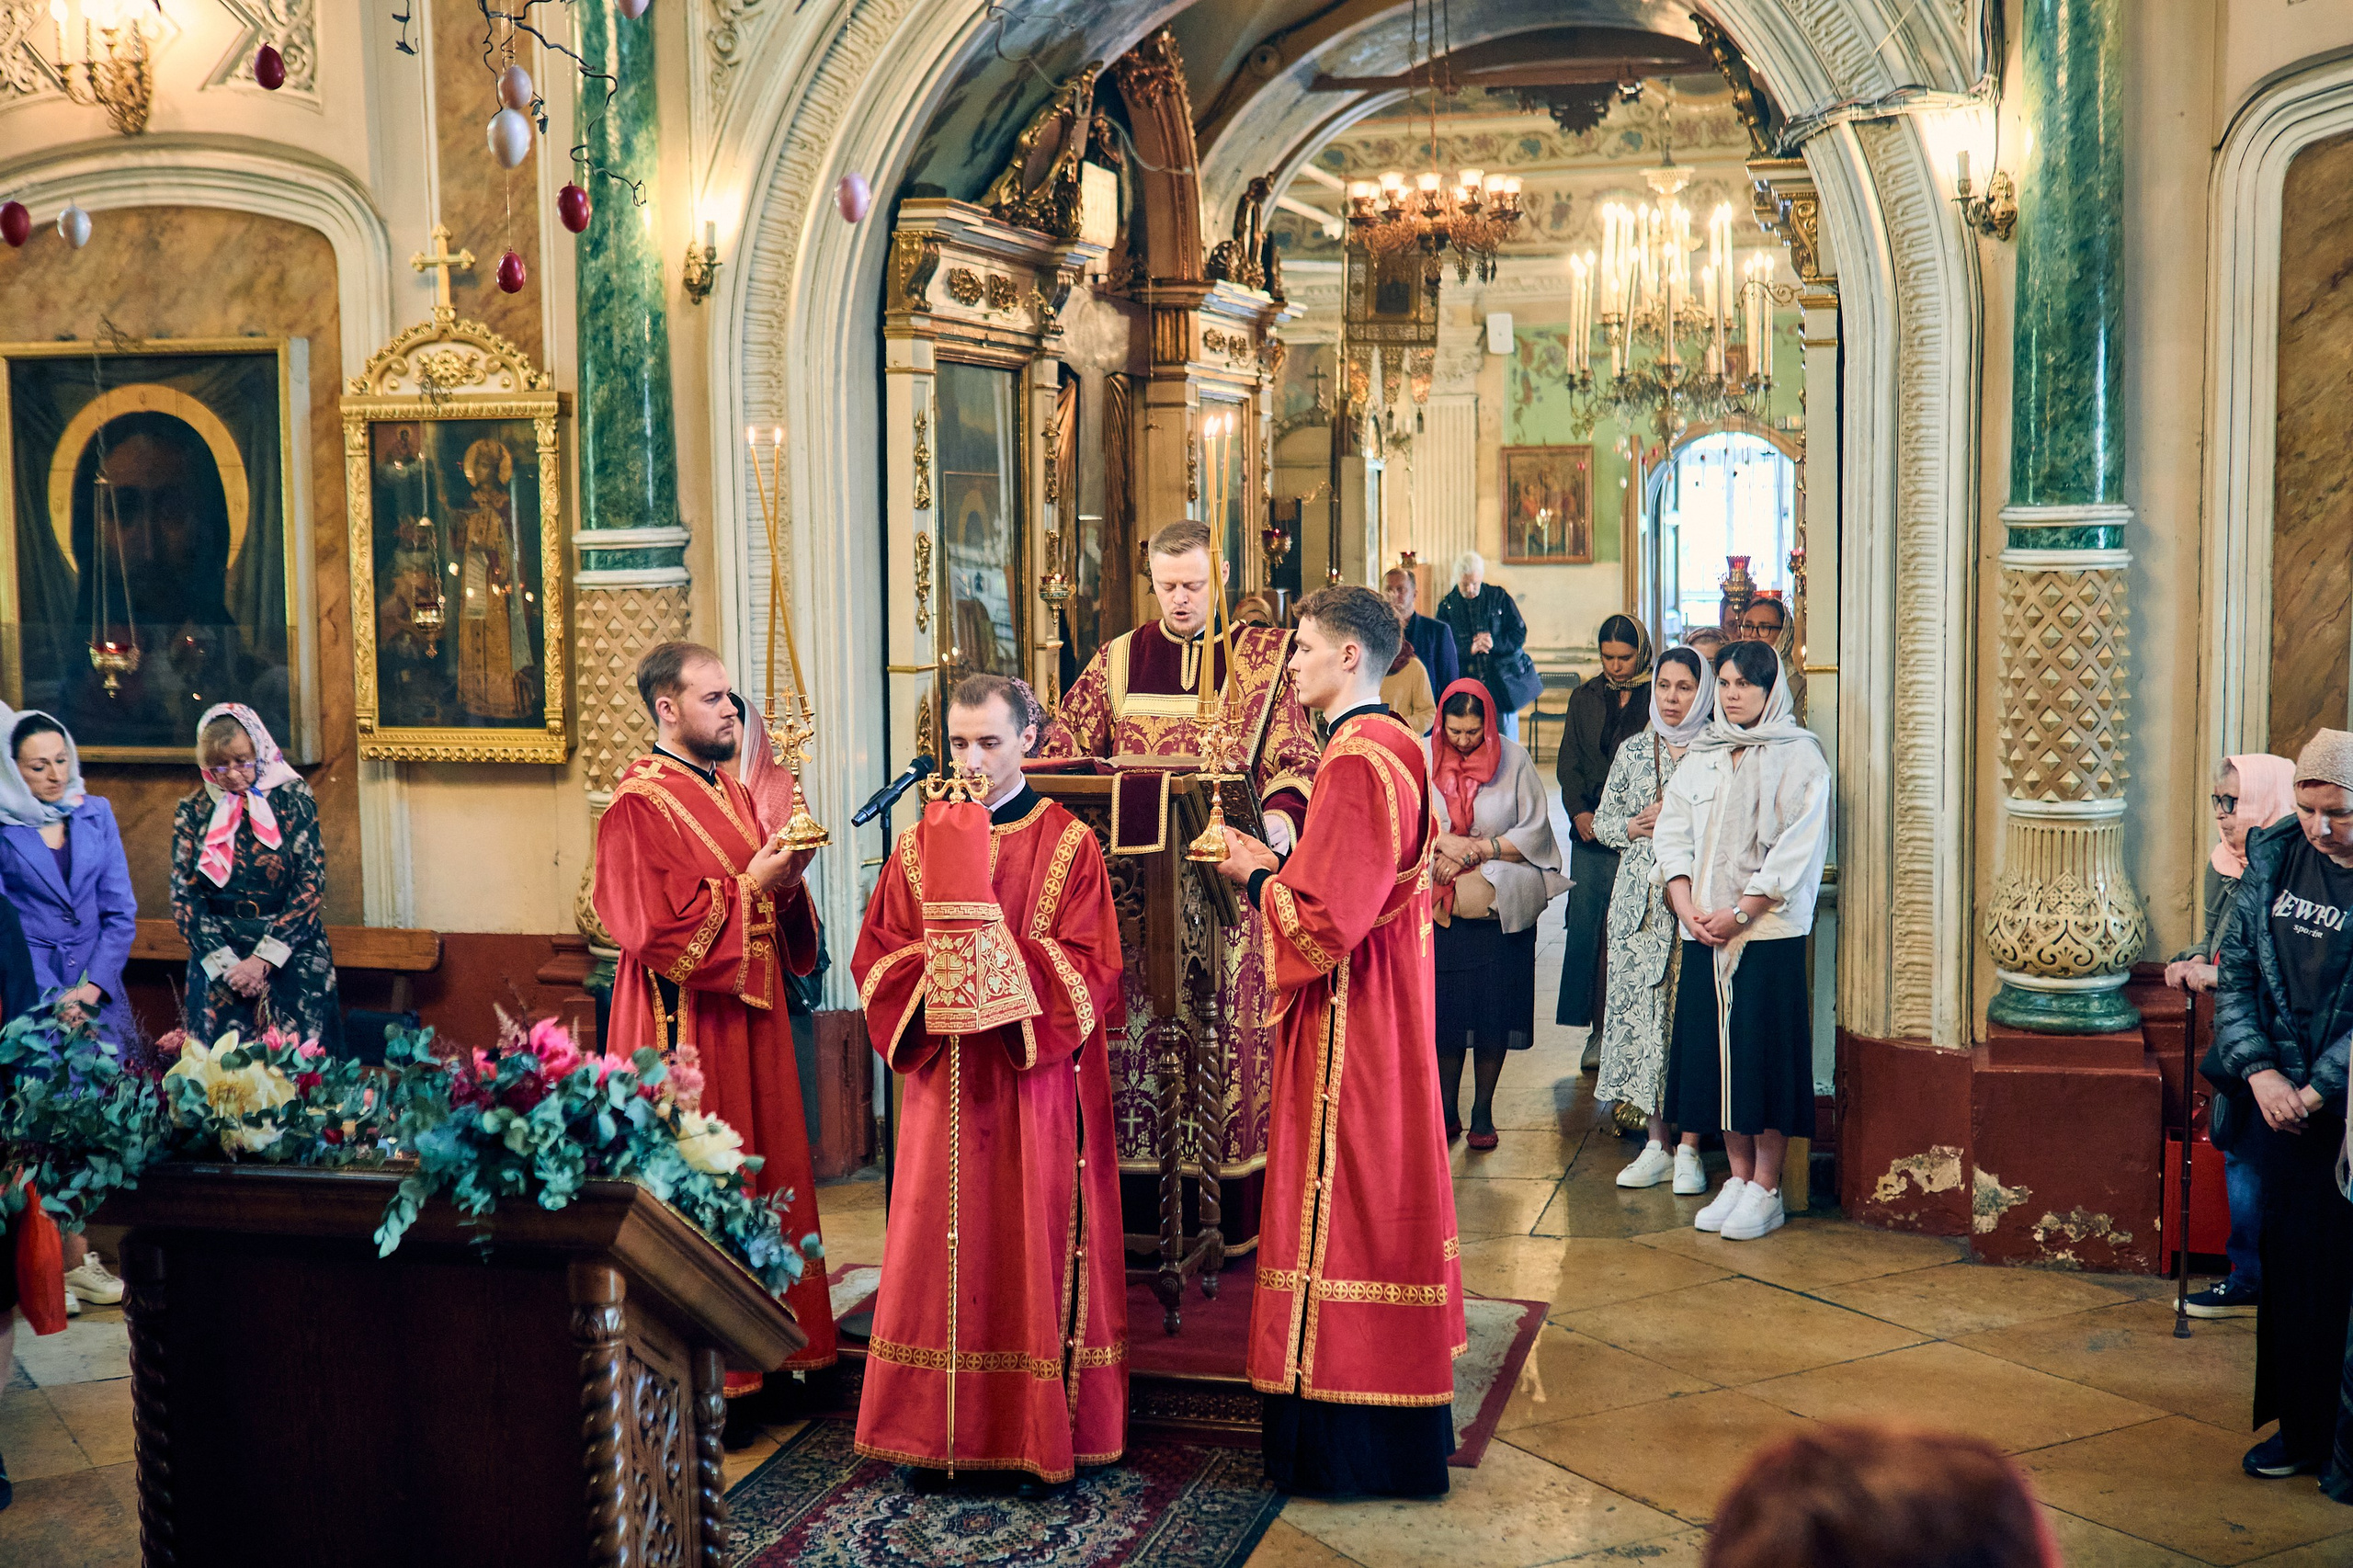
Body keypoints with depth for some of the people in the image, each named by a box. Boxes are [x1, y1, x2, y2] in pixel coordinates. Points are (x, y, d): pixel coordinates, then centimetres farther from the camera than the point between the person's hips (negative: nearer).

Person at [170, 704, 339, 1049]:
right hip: (217, 953, 1)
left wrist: (262, 959, -12)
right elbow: (183, 896, 2)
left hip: (291, 953, -1)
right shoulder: (193, 810, 4)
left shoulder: (293, 797, -1)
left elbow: (311, 884, -6)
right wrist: (225, 963, -10)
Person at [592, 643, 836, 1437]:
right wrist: (749, 885, -17)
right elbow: (656, 928, -21)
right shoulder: (639, 805, -12)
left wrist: (786, 879, 0)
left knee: (757, 1182, 12)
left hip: (748, 1021, 9)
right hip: (686, 1030, -9)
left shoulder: (733, 793, 14)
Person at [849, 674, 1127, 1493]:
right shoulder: (920, 844, 9)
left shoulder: (1068, 845, 0)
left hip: (1034, 1086, -3)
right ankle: (938, 1433, 13)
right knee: (939, 1248, 4)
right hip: (942, 1082, 3)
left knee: (1034, 1247, 1)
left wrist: (993, 951, -17)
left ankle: (1040, 1435, 9)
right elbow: (875, 959, 7)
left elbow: (1090, 972, -8)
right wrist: (936, 971, -12)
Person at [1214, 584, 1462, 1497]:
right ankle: (1393, 1435, 26)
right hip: (1379, 1014, 10)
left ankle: (1352, 1448, 8)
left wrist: (1257, 880, -8)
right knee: (1378, 1202, 16)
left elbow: (1326, 918, -23)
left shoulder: (1357, 761, -21)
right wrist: (1276, 864, 10)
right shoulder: (1390, 747, 12)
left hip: (1346, 1025, -10)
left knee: (1344, 1204, -2)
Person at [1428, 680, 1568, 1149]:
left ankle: (1483, 1112, 12)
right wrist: (1444, 847, -15)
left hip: (1501, 907, 0)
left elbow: (1535, 832, -3)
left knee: (1493, 1009, 1)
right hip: (1441, 907, 0)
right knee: (1445, 1009, 1)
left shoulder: (1513, 760, -1)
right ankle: (1447, 1111, 12)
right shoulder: (1422, 758, 0)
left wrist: (1478, 851, -12)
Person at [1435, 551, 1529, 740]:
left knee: (1506, 743, 1)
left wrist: (1495, 643, -15)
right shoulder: (1446, 607, 5)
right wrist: (1469, 649, -20)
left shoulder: (1499, 598, 5)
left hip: (1502, 685, 0)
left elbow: (1520, 634, 3)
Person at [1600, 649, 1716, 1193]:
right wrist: (1634, 827, -2)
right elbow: (1602, 821, 17)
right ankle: (1655, 1146, 12)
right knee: (1640, 1011, 2)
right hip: (1640, 900, 3)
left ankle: (1688, 1150, 4)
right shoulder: (1633, 750, 12)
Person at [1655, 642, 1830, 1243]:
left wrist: (1740, 913, -14)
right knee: (1717, 1051, 6)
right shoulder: (1700, 757, 13)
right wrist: (1687, 907, -6)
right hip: (1705, 932, 5)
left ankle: (1766, 1189, 2)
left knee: (1765, 1052, -4)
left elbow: (1797, 847, -10)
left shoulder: (1799, 756, -2)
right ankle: (1738, 1177, 14)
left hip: (1769, 930, -5)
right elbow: (1673, 833, 9)